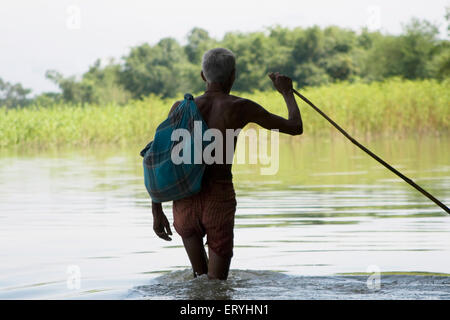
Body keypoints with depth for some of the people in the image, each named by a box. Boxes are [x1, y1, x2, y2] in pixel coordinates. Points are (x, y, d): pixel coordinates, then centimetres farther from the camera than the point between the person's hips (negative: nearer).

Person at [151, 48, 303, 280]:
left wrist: (157, 211, 9)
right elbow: (296, 128, 7)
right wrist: (287, 92, 24)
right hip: (220, 204, -2)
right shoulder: (241, 107, 0)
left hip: (185, 204, 2)